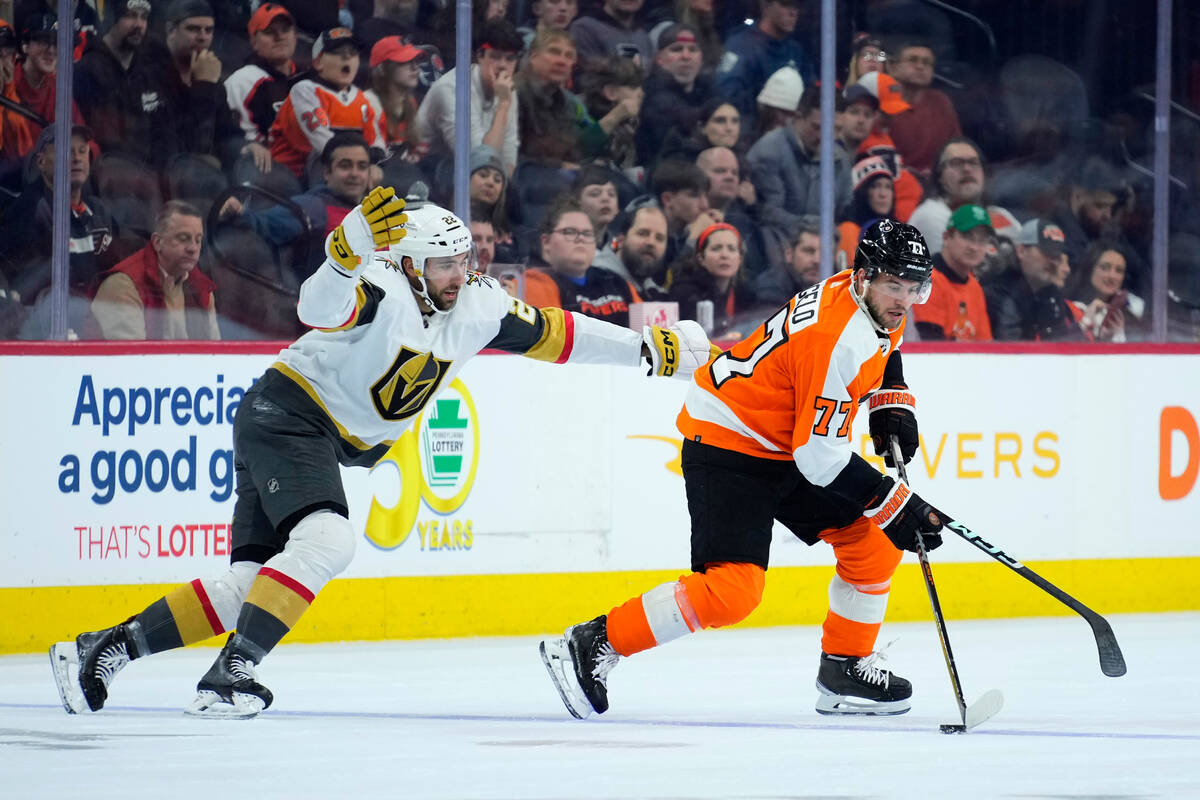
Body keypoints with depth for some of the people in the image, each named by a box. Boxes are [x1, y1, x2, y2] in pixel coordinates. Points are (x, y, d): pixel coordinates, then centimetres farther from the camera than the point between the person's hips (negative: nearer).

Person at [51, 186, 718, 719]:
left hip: (331, 442, 8)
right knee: (326, 541, -28)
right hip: (285, 412, -8)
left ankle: (104, 650, 2)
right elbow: (320, 307, -38)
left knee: (249, 587, -1)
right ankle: (230, 675, -31)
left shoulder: (476, 309, 4)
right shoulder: (382, 289, -19)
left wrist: (651, 350, 10)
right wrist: (351, 245, -57)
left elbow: (550, 333, 11)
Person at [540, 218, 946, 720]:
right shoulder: (836, 337, -28)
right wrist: (897, 505, -22)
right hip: (726, 446, -10)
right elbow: (819, 454, -27)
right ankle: (591, 646, -13)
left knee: (872, 544, 7)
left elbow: (881, 349, 29)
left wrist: (892, 407, 11)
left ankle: (845, 670, 20)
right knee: (732, 590, -21)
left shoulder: (872, 300, 0)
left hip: (783, 446, 10)